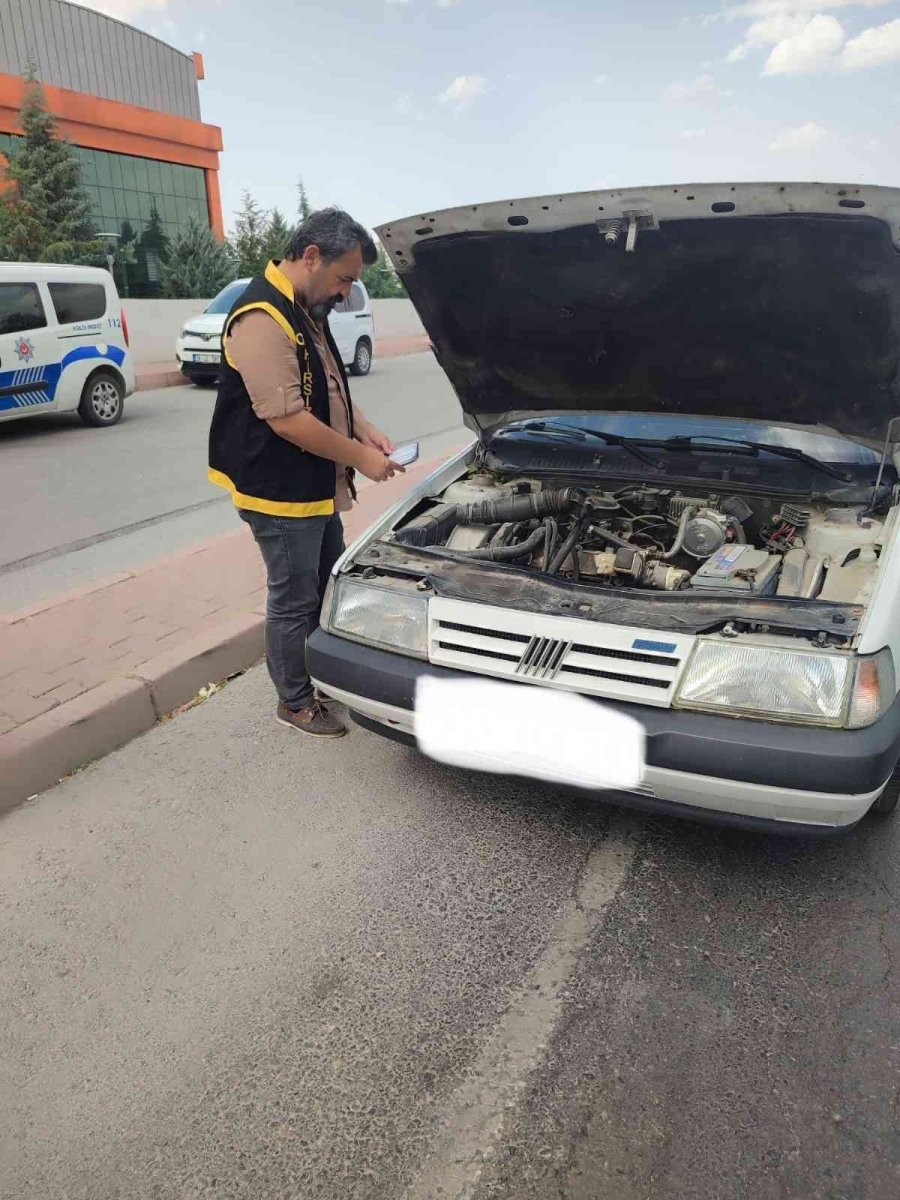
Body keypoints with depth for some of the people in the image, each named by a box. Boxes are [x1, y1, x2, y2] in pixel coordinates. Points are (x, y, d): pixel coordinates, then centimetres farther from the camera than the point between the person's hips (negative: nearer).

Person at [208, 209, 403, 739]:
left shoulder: (309, 311, 10)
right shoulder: (262, 320, -22)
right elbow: (287, 419, -26)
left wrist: (366, 430, 6)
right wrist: (359, 456, -18)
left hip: (319, 488, 10)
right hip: (280, 493, -10)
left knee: (330, 586, 20)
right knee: (294, 601, 4)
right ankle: (295, 701, 24)